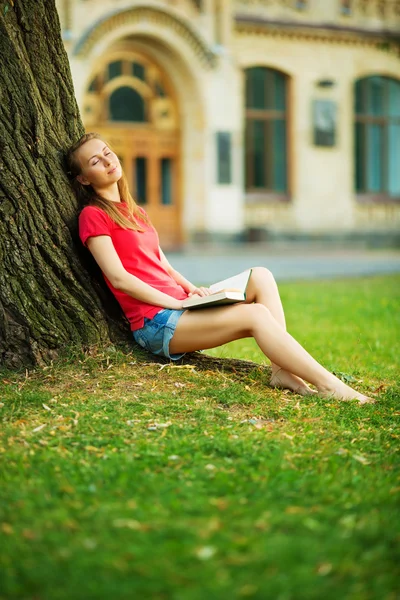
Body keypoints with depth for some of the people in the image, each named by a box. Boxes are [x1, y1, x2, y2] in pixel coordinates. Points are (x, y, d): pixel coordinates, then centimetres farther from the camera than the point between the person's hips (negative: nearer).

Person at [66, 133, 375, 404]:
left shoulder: (135, 212, 23)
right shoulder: (93, 216, -4)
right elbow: (119, 278, -13)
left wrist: (190, 288, 3)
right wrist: (175, 302, -14)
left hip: (177, 304, 9)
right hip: (155, 323, -9)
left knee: (261, 276, -7)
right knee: (256, 314, -23)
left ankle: (282, 370, -22)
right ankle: (329, 387, -24)